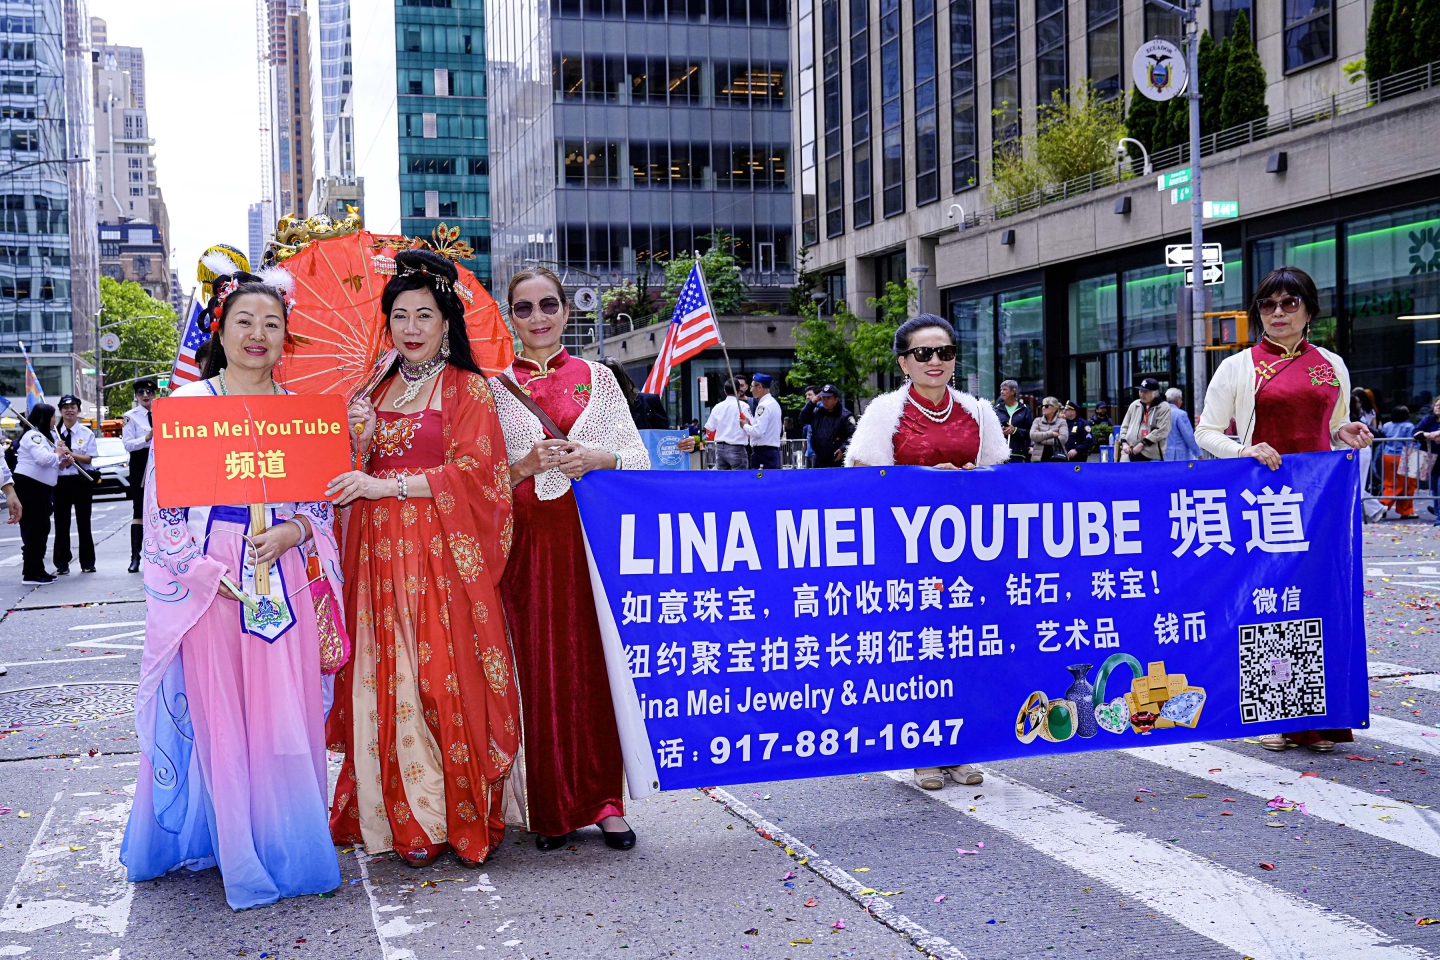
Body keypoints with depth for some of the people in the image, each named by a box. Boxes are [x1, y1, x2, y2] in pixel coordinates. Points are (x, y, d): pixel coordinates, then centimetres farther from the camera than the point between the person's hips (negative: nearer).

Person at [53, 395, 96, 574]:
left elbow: (90, 458, -5)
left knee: (83, 523, 5)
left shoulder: (87, 433, 0)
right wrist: (60, 460, -18)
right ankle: (62, 564, 10)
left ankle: (87, 563, 12)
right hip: (60, 481, 1)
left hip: (81, 481, -1)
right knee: (61, 524, 4)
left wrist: (71, 454, -18)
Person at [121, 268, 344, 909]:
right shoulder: (188, 403, 1)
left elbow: (323, 501, 11)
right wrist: (206, 573, -11)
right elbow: (164, 502, -2)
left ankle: (284, 842, 16)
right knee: (217, 711, -1)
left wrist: (290, 532, -9)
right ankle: (236, 853, 11)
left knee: (286, 712, 3)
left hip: (284, 578, 3)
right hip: (211, 583, -2)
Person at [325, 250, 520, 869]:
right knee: (388, 682, 2)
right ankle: (409, 823, 10)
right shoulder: (378, 392, 18)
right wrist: (358, 440, 2)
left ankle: (463, 818, 3)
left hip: (444, 553, -5)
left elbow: (471, 471, -10)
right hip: (380, 553, 5)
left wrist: (385, 486, -14)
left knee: (447, 678, -7)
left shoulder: (468, 389, 1)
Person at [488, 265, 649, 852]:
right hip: (527, 539, 0)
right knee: (538, 670, -1)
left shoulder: (597, 378, 11)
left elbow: (637, 456, 8)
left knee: (596, 664, -2)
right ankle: (550, 808, 10)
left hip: (593, 536, 0)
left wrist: (594, 458, -11)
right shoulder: (495, 388, 10)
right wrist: (527, 465, -11)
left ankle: (603, 800, 8)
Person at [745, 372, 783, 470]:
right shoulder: (774, 403, 16)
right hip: (774, 451, 10)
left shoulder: (764, 405, -14)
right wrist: (750, 422, 14)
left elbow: (758, 431, -20)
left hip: (763, 452, -10)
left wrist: (745, 425, -3)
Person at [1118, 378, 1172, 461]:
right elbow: (1124, 426, 19)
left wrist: (1142, 444, -15)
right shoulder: (1134, 405, 15)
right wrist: (1124, 443, 2)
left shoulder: (1164, 408, -3)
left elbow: (1161, 431, -12)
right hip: (1130, 454, 6)